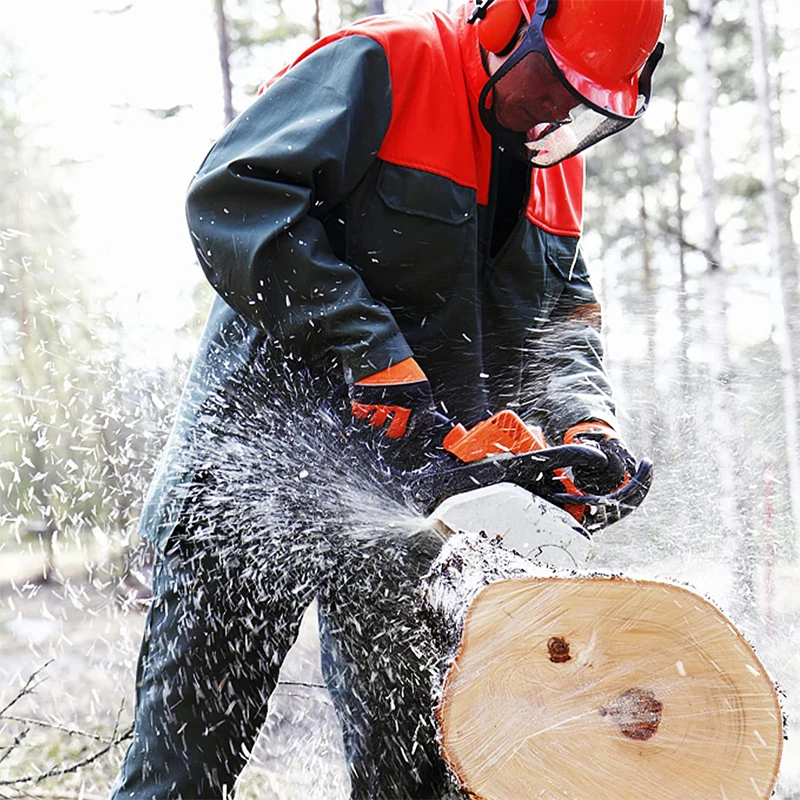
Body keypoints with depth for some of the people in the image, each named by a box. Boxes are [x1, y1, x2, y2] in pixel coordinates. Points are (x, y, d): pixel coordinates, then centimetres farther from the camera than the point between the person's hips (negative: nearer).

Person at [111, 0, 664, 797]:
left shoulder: (555, 169, 13)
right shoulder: (381, 67, -11)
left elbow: (562, 324, 15)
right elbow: (235, 195, -22)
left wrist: (586, 425, -6)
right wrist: (370, 352, -26)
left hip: (413, 478, 7)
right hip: (269, 440, -6)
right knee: (193, 734, -3)